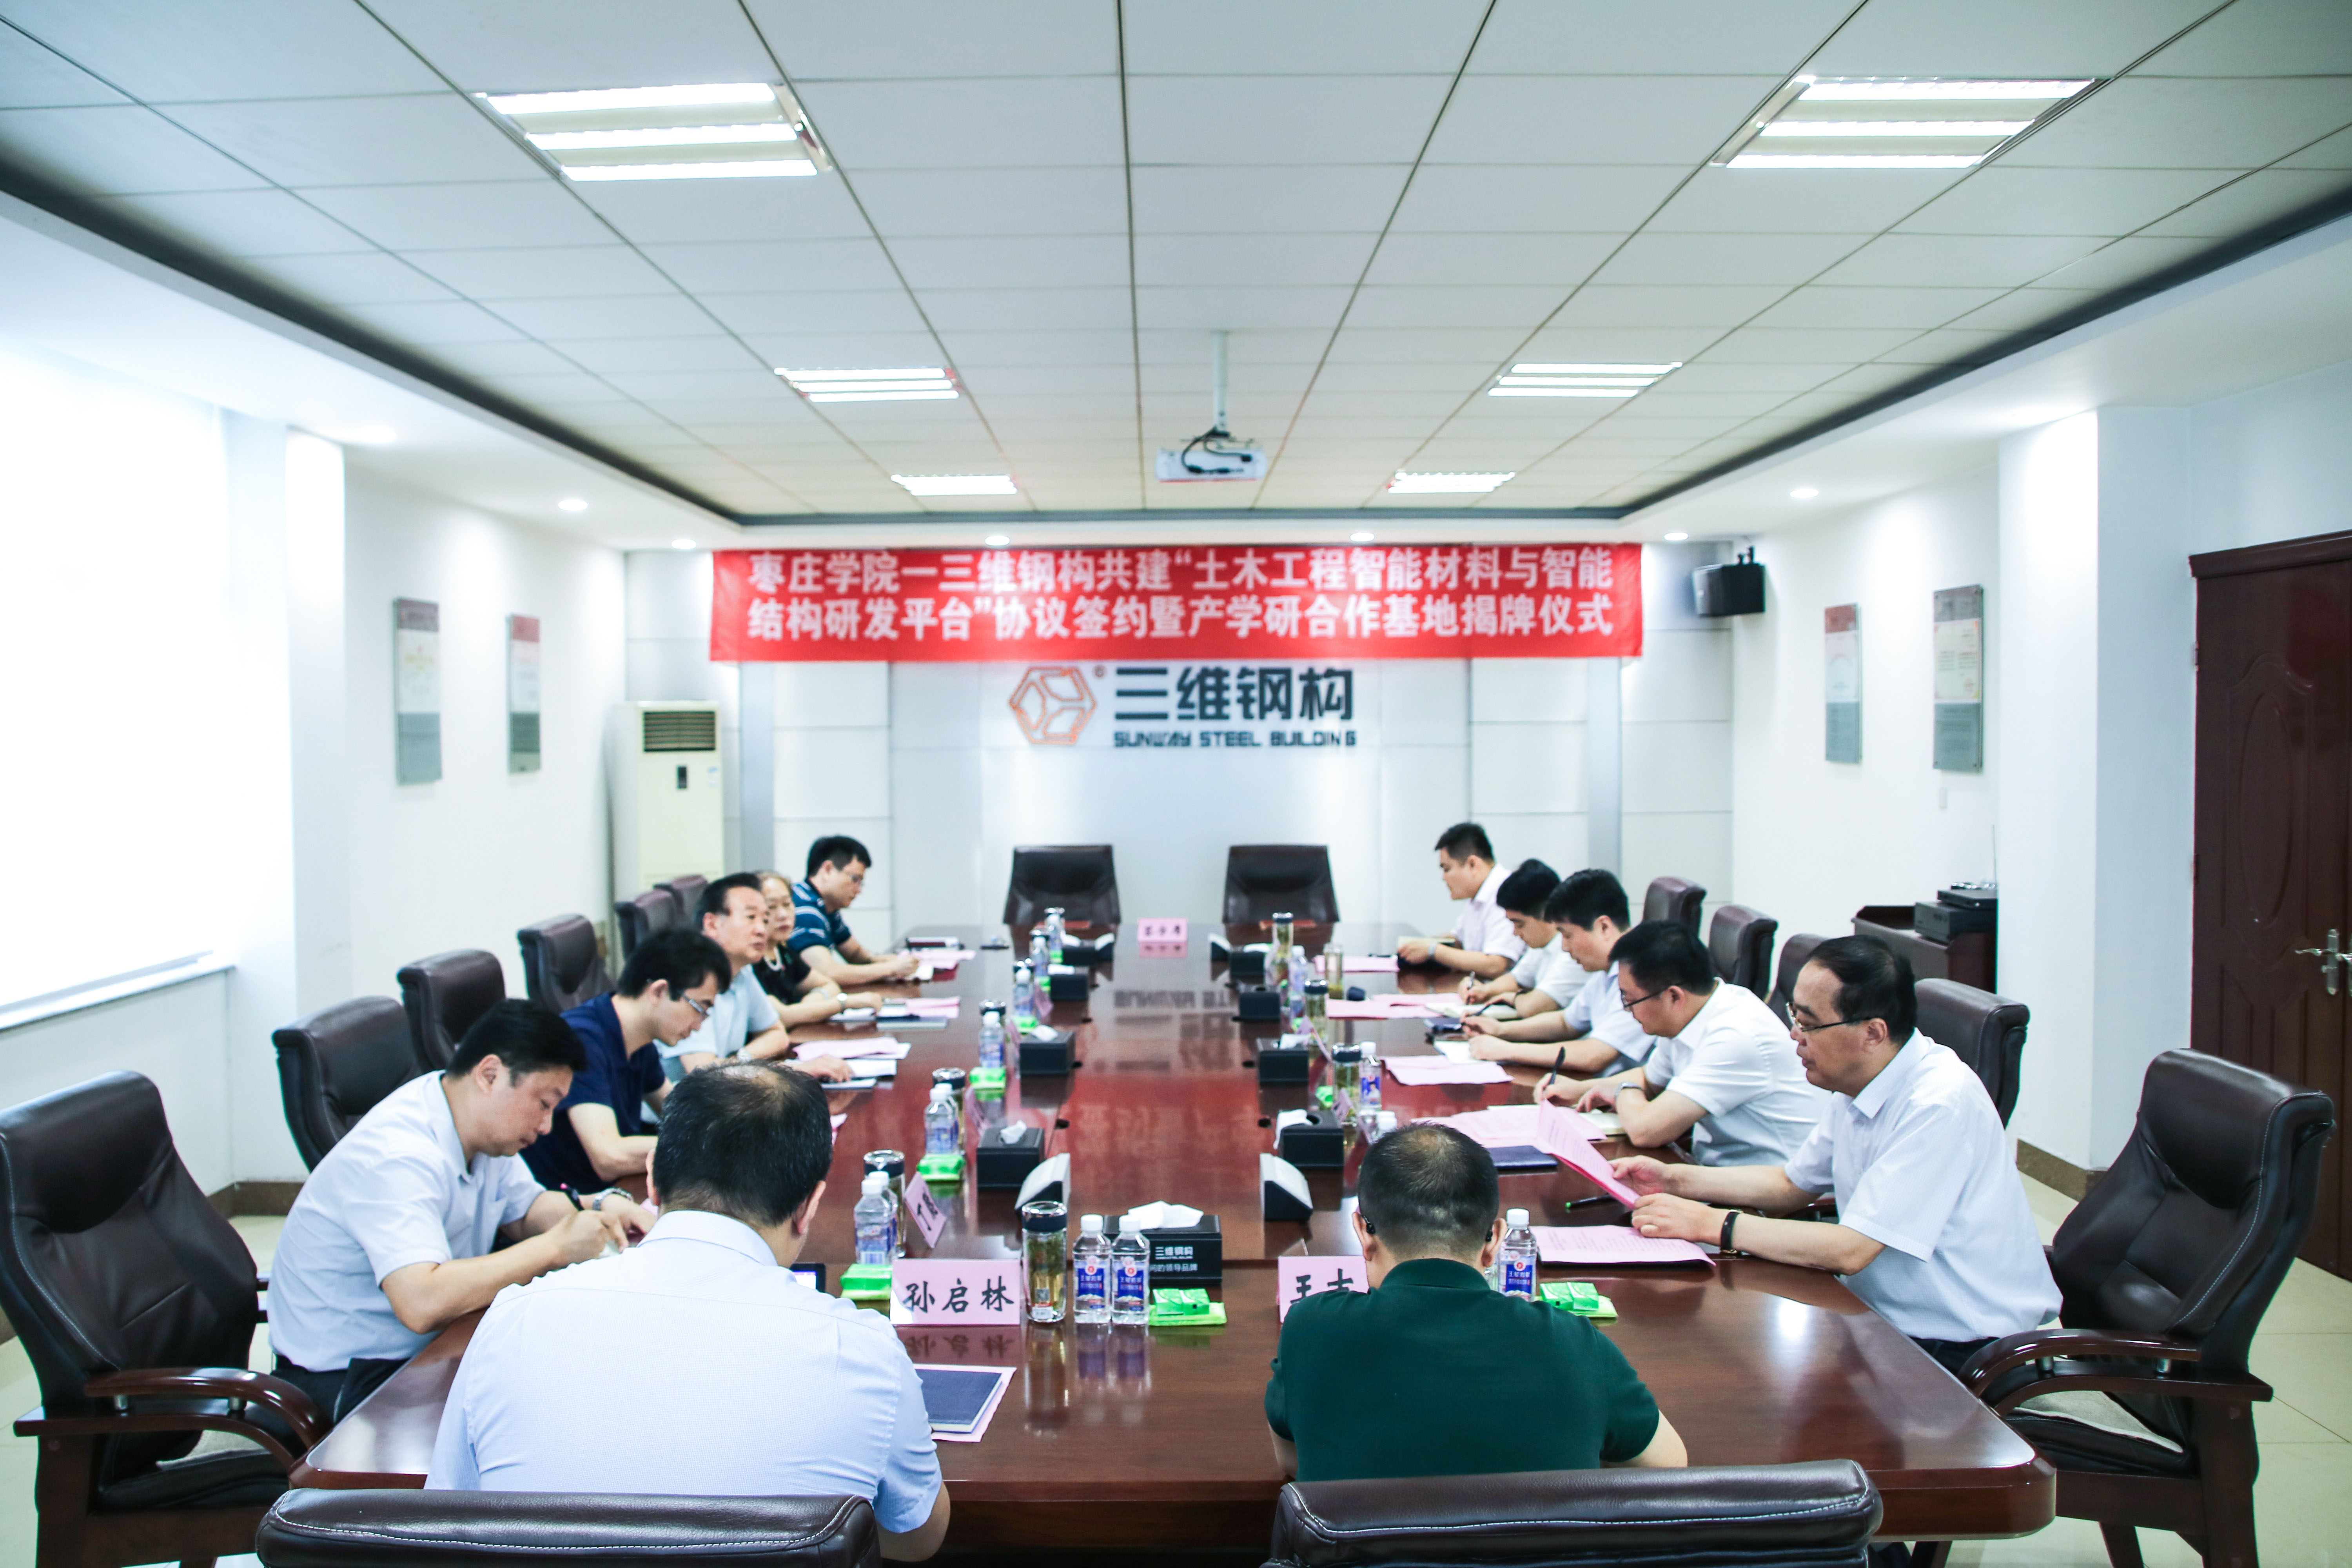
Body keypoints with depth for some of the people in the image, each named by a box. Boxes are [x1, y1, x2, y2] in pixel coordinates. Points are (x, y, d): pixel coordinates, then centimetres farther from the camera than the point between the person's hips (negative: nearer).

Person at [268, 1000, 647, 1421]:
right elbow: (422, 1304, -40)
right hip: (344, 1380, -9)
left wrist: (601, 1209, -6)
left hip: (426, 1347, 9)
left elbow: (526, 1210, 15)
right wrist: (554, 1247, -31)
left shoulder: (482, 1125, -1)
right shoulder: (398, 1159, -29)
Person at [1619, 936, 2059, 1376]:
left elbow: (1850, 1249, -27)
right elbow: (1792, 1183, 16)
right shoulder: (1859, 1081, 2)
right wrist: (1674, 1179, 4)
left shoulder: (1938, 1105, -26)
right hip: (1885, 1315, 8)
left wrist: (1709, 1223, -23)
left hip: (1962, 1351, -8)